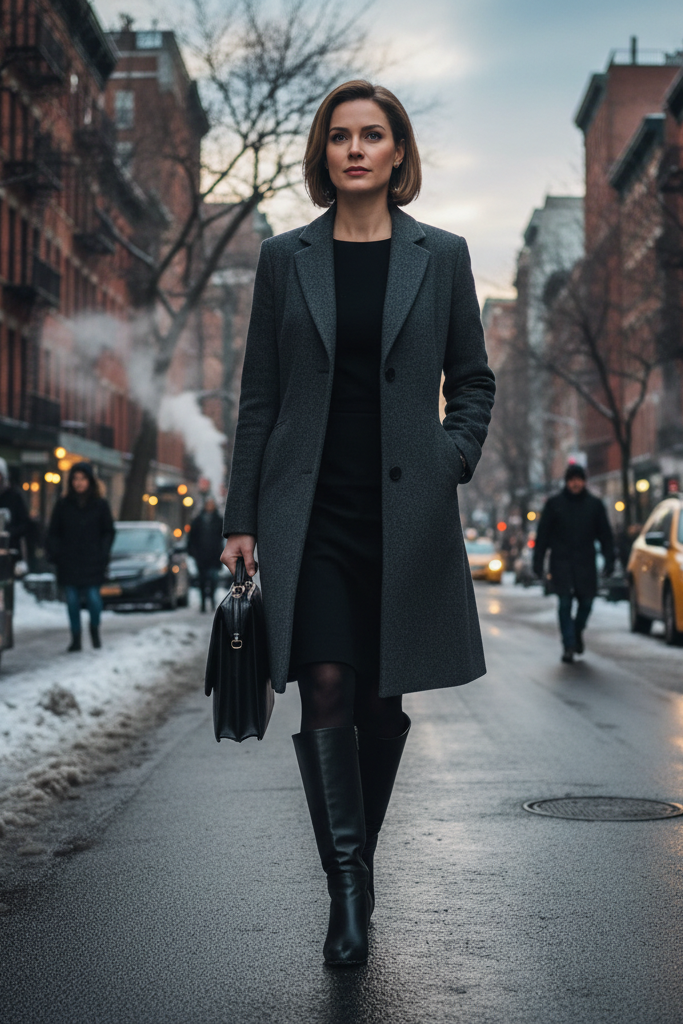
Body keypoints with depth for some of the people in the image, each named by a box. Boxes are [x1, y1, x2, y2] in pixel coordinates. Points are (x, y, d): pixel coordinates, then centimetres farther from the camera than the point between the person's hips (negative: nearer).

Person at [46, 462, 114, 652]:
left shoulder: (100, 505, 4)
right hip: (68, 563, 1)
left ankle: (94, 630, 19)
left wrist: (102, 554, -5)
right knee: (72, 600, 2)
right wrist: (54, 553, -3)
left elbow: (108, 532, 7)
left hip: (92, 563, -1)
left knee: (93, 598, -7)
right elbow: (53, 533, 10)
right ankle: (76, 638, 12)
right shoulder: (63, 505, 6)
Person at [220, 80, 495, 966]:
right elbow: (259, 395, 7)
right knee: (326, 687, -11)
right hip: (310, 507, 0)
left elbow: (473, 379, 13)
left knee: (383, 696, 8)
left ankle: (356, 864, 28)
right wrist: (241, 518, 4)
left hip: (405, 508, 1)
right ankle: (347, 891, -2)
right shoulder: (286, 259, 6)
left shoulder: (441, 255, 6)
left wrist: (455, 458, -5)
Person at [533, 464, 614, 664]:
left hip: (585, 563, 2)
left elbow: (605, 535, 10)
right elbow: (543, 534, 5)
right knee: (564, 603, -8)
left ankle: (577, 632, 29)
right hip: (561, 562, -1)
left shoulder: (595, 504, 8)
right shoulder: (554, 503, 4)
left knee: (586, 601, 1)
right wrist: (538, 561, 0)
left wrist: (609, 560, 2)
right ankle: (568, 645, -4)